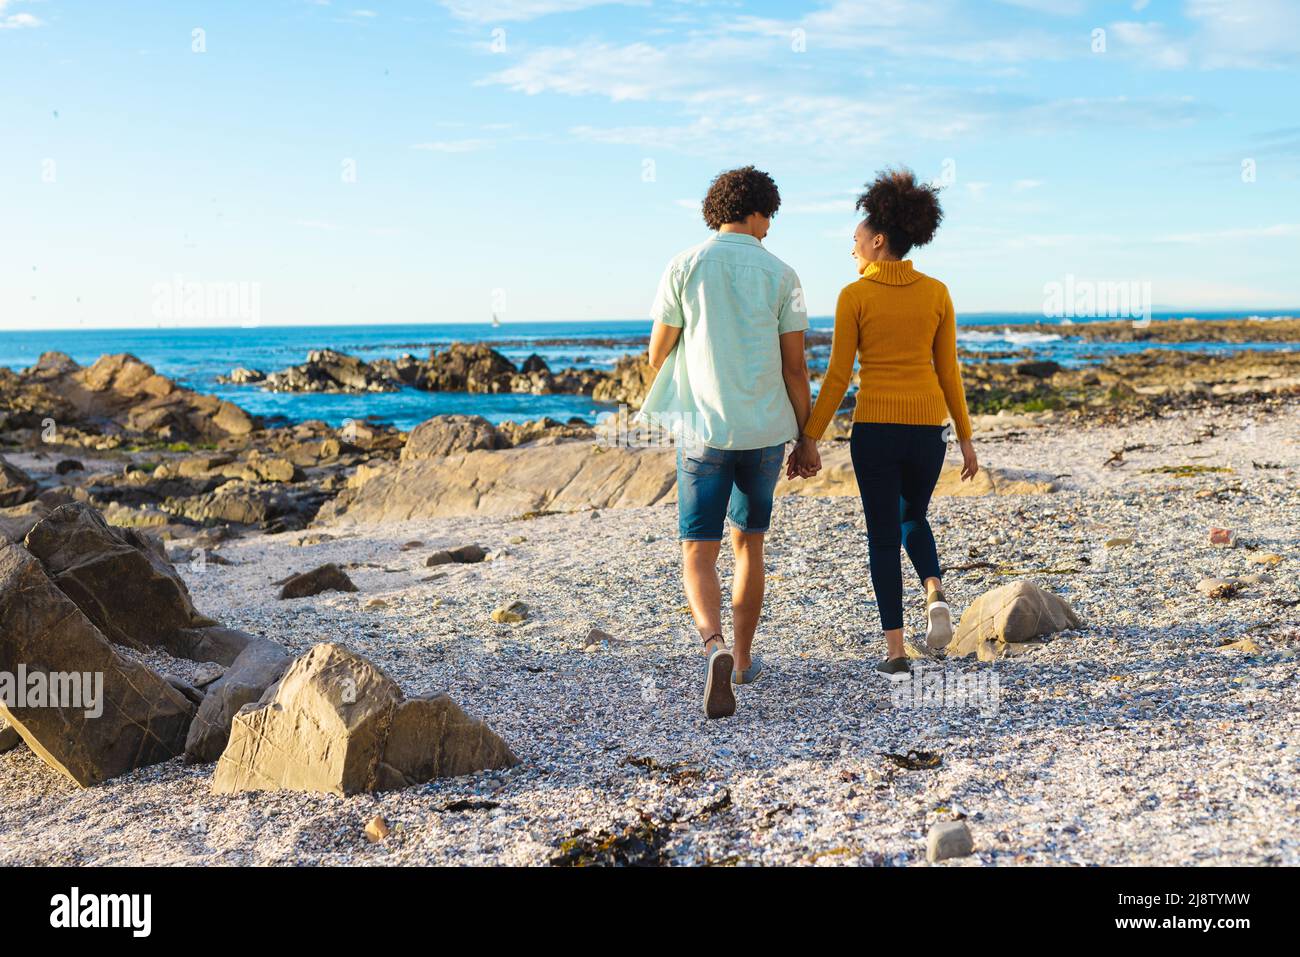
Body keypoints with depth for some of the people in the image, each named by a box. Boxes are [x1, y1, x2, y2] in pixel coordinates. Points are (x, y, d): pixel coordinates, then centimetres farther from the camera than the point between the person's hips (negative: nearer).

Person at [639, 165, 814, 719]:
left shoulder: (684, 267, -2)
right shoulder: (780, 275, -1)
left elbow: (657, 353, 1)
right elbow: (795, 367, -2)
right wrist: (806, 438, 7)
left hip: (704, 430, -1)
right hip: (766, 430, 2)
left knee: (698, 554, 1)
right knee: (749, 543, 19)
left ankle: (715, 648, -26)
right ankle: (743, 658, 28)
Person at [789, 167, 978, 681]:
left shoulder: (854, 296, -5)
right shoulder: (936, 293, 3)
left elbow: (838, 376, -6)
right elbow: (948, 372, 5)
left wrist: (809, 439, 0)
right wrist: (965, 437, 12)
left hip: (875, 427, -3)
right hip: (927, 427, 3)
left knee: (883, 535, 8)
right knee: (912, 517, 26)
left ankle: (895, 652, 6)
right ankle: (935, 595, -2)